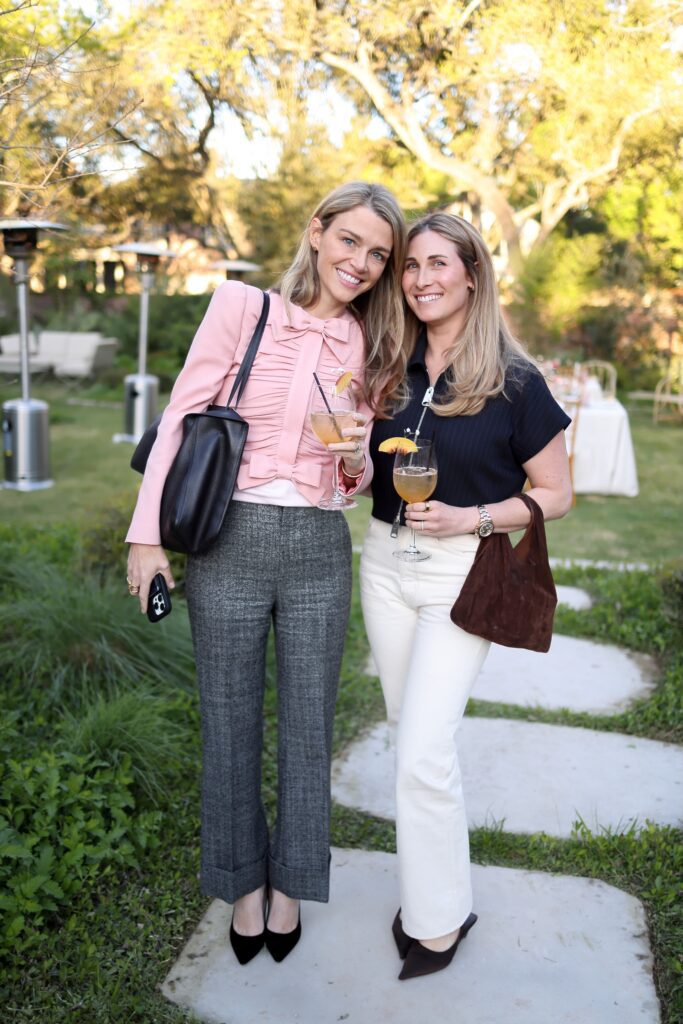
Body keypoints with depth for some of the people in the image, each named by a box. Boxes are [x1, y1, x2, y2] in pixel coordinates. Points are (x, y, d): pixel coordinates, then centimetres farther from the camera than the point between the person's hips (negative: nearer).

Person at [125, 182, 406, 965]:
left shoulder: (369, 346, 8)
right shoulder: (242, 307, -3)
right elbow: (179, 422, -4)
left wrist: (356, 455, -10)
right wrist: (148, 534, -8)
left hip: (318, 549, 3)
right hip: (230, 541, -2)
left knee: (307, 725, 12)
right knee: (231, 724, 11)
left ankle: (289, 881, 34)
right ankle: (244, 880, 34)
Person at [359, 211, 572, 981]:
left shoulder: (513, 382, -10)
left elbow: (555, 496, -5)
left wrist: (470, 519, -19)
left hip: (463, 571, -5)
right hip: (385, 562, 6)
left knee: (423, 750, -10)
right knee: (410, 735, 14)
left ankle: (438, 918, 10)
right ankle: (430, 883, 33)